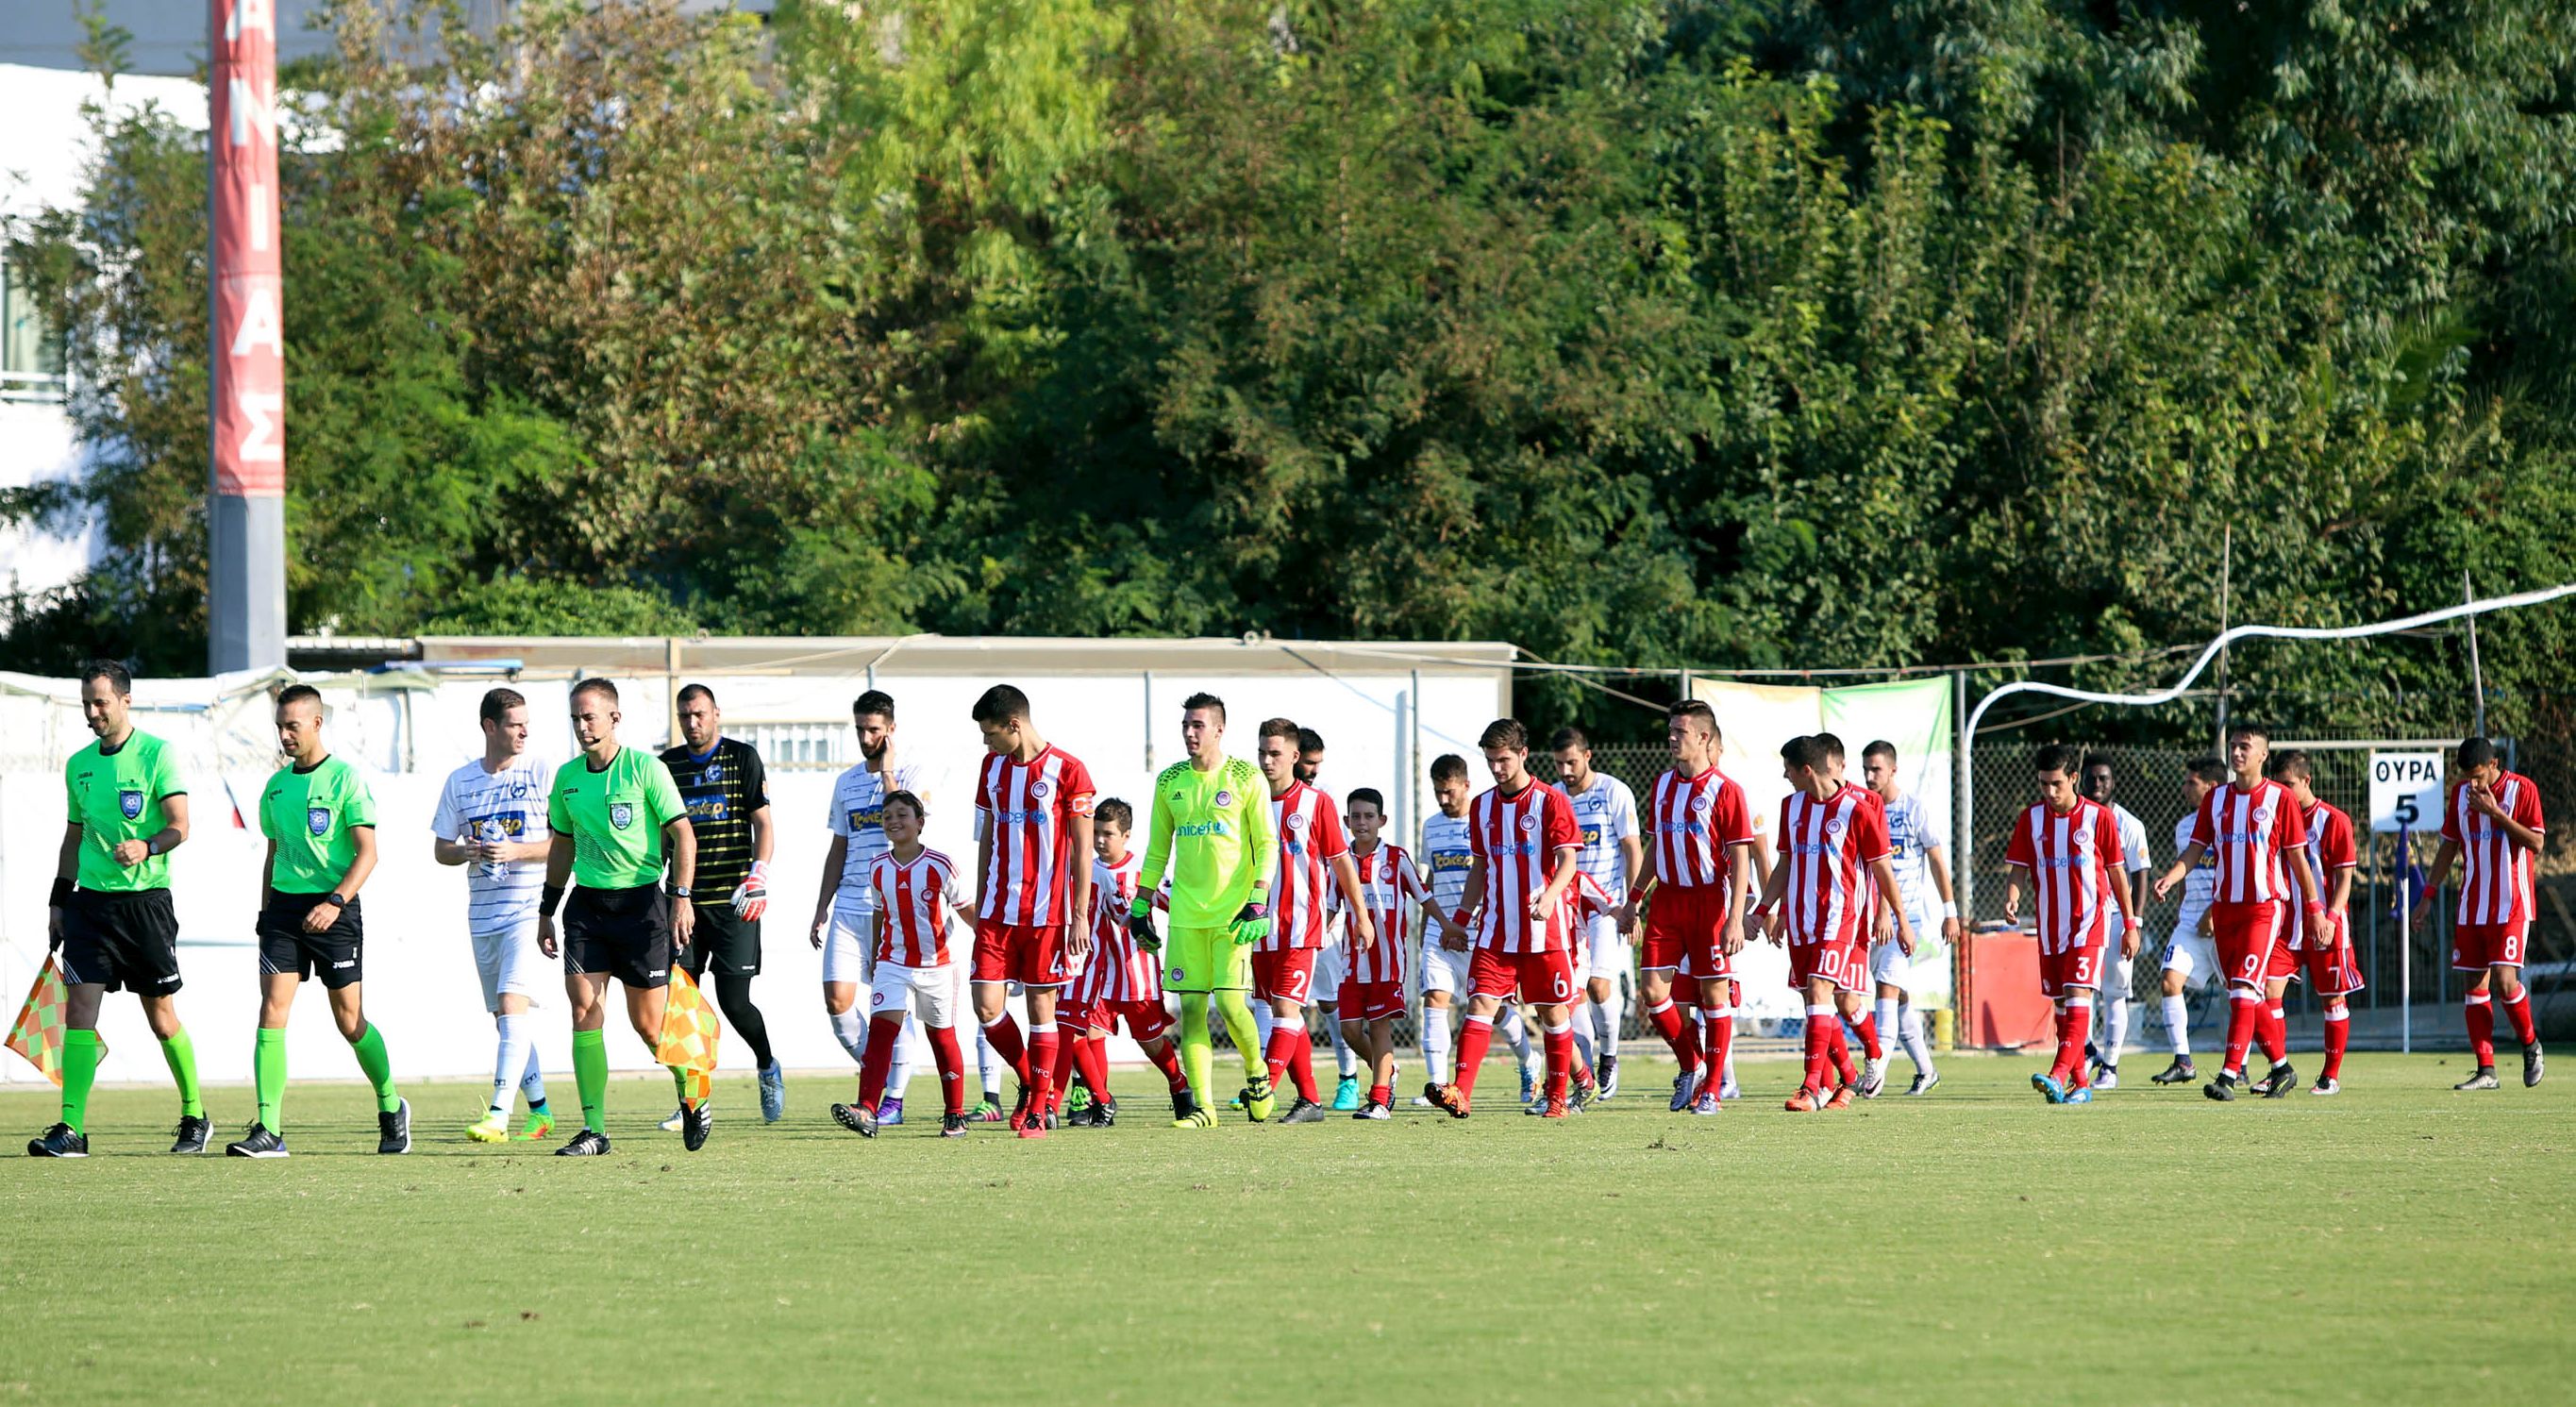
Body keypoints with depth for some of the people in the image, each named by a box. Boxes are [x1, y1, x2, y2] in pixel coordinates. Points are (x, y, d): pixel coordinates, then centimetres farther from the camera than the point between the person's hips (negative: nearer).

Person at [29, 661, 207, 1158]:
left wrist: (147, 847, -32)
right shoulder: (79, 764, 12)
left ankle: (195, 1116, 21)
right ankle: (71, 1129, -11)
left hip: (146, 898, -4)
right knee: (79, 1009, -8)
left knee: (162, 1019, 3)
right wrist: (58, 900, 18)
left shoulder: (157, 754, -5)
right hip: (90, 898, 4)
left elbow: (179, 826, -13)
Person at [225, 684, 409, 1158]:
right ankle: (268, 1129, -13)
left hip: (333, 910, -5)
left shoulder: (345, 779, -6)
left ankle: (391, 1109, 26)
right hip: (284, 905, 5)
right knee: (272, 1011, -10)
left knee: (350, 1020, 3)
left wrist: (335, 902, -23)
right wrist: (266, 912, 16)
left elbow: (367, 853, -11)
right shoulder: (276, 785, 12)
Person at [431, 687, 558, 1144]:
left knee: (512, 1006, -18)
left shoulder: (540, 775, -3)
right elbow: (441, 849, 14)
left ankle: (498, 1116, -23)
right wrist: (469, 852, -8)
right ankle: (540, 1111, 23)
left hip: (529, 910, -5)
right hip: (482, 914, 5)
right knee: (505, 1018, 10)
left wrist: (516, 851, -18)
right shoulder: (460, 781, 9)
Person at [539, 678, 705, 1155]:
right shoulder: (567, 777, 9)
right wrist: (547, 912, 19)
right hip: (587, 902, 4)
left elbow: (683, 833, -8)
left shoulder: (645, 768, -7)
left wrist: (682, 898, -18)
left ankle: (692, 1095, 27)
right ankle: (593, 1130, -8)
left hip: (641, 900, -4)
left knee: (647, 1022, -1)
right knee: (584, 1009, -9)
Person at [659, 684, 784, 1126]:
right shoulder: (667, 765, 11)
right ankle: (690, 1103, 3)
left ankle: (767, 1067, 23)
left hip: (733, 900, -4)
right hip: (685, 899, 4)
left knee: (734, 1001, -7)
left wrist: (758, 875, -17)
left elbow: (762, 823, -3)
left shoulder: (743, 757, 1)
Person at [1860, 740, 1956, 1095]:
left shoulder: (1915, 809, -5)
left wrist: (1949, 911, -3)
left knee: (1888, 984, -18)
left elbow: (1937, 861, -1)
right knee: (1900, 997, 9)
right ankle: (1925, 1070, 20)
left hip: (1911, 913, -5)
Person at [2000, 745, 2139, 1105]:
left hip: (2089, 923, -4)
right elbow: (2018, 869, 4)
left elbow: (2116, 872, 3)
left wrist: (2130, 923, 4)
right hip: (2050, 924, 4)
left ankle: (2059, 1076, -28)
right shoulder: (2031, 819, 4)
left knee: (2078, 997, -17)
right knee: (2061, 1005, 9)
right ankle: (2080, 1084, 18)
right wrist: (2011, 899, -18)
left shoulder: (2098, 817, -4)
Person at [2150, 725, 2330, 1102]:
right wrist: (2169, 878, -10)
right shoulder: (2215, 800, 10)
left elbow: (2297, 857, 0)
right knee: (2250, 996, 10)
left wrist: (2315, 905, 0)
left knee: (2245, 989, -16)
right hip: (2224, 907, 5)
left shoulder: (2280, 798, -3)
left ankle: (2229, 1075, -21)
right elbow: (2195, 850, 8)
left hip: (2264, 907, -5)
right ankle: (2281, 1066, 25)